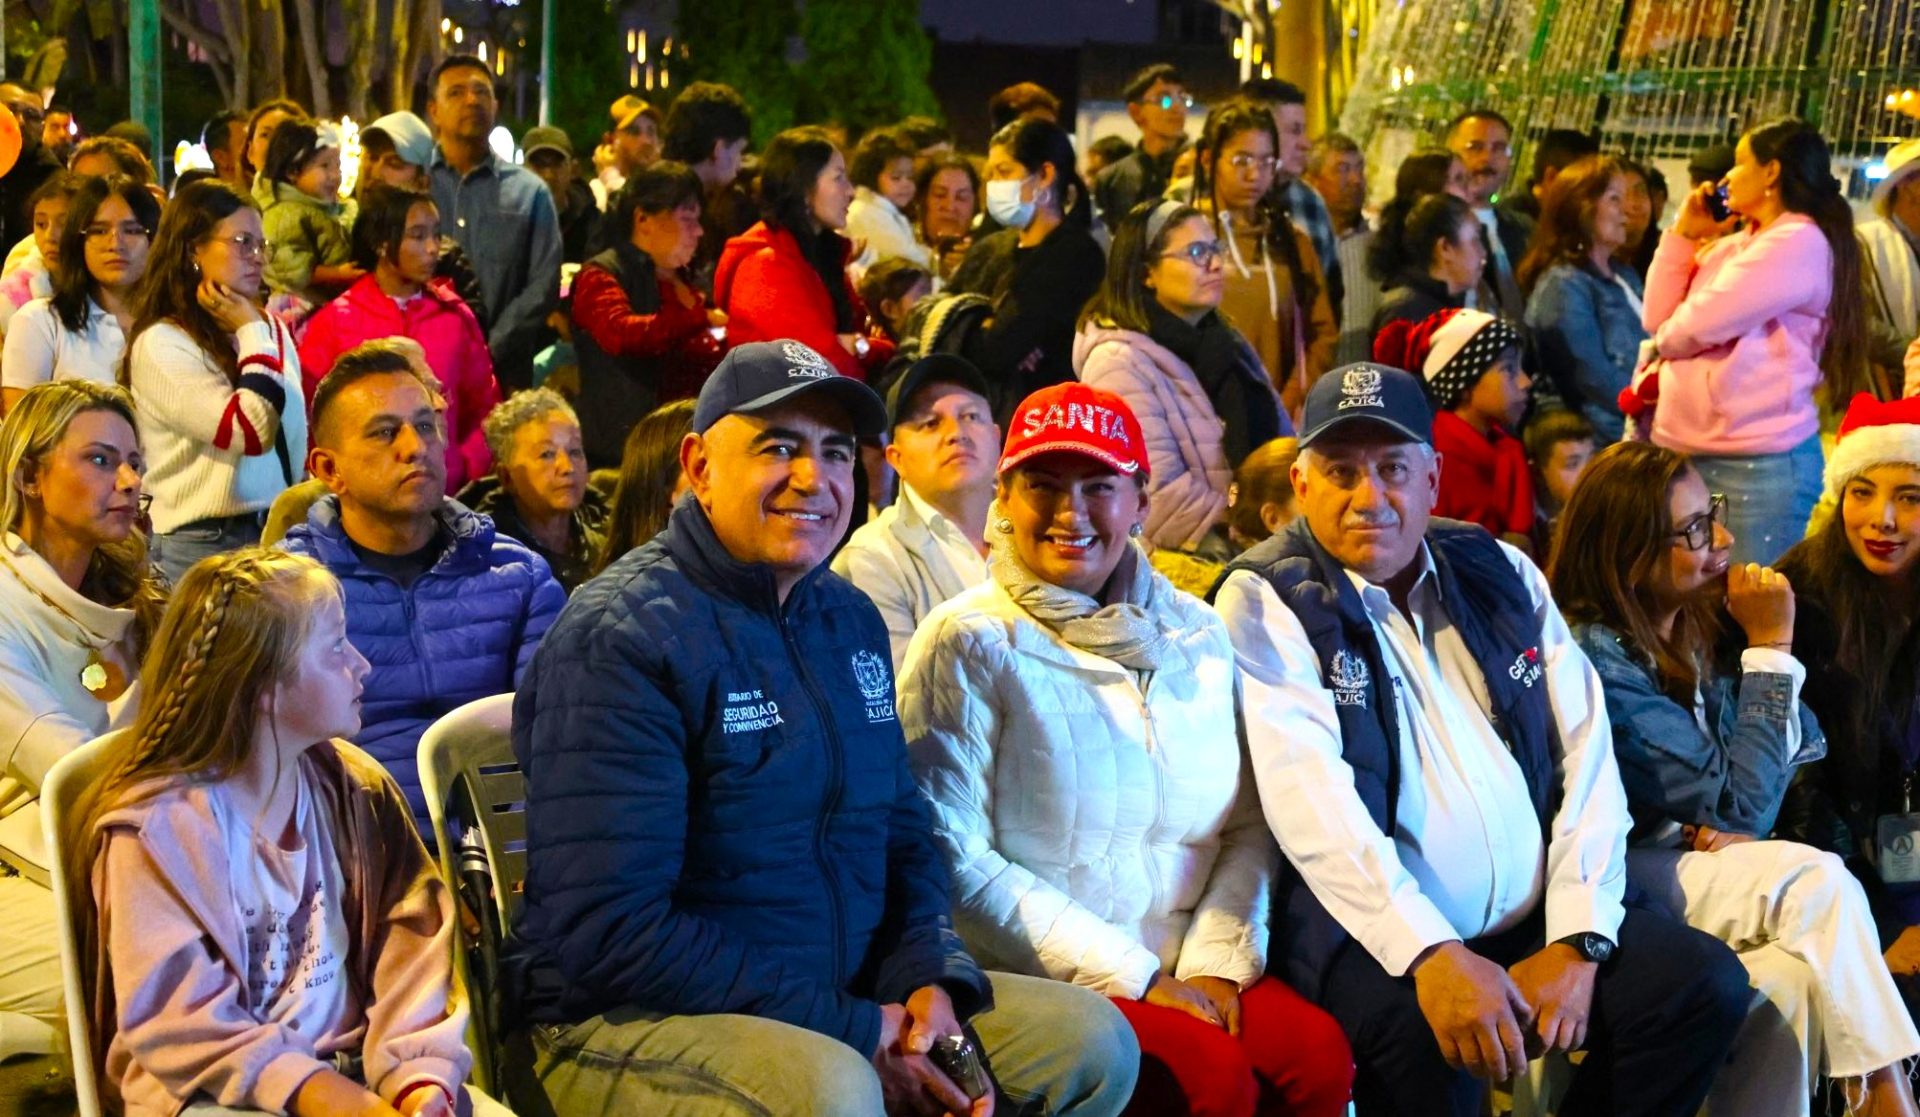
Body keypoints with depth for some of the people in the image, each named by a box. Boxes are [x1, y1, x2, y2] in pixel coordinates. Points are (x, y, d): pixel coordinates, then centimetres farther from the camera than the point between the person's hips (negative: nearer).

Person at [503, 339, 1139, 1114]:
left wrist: (929, 979, -4)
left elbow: (903, 833, 18)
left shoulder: (850, 620, 11)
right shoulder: (619, 640, -15)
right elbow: (607, 931, -22)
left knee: (1093, 1042, 2)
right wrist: (850, 1033, -20)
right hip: (633, 1021, -8)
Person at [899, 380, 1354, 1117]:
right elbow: (952, 858, -12)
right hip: (1038, 981, -5)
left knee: (1319, 1051, -20)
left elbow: (1247, 824, 10)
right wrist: (1128, 975, -13)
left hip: (1186, 971, 5)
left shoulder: (1196, 634, 10)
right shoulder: (970, 644, -5)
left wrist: (1218, 957, -7)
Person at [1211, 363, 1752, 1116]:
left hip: (1534, 921, 6)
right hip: (1376, 939, -6)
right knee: (1433, 1036, -34)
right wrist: (1430, 954, -28)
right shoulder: (1265, 602, -3)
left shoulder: (1502, 575, 13)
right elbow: (1309, 795, -17)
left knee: (1708, 983, -10)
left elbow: (1587, 756, 7)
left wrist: (1578, 941, -6)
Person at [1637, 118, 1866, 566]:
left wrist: (1666, 337, 7)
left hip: (1761, 462, -8)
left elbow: (1696, 327, -16)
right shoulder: (1732, 246, 17)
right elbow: (1659, 320, 12)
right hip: (1684, 452, 8)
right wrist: (1683, 235, 10)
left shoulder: (1800, 244, -11)